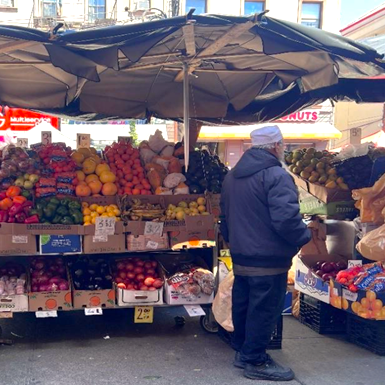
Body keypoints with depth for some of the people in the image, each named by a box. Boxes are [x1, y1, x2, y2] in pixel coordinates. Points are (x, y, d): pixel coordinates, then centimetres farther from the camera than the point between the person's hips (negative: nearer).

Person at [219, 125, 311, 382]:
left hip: (241, 256, 9)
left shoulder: (232, 176, 12)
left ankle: (242, 351, 32)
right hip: (268, 258, -9)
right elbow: (287, 218, -27)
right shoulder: (276, 175, -18)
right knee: (264, 310, 2)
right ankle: (255, 362, 12)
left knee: (243, 305, 18)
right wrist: (305, 237, -10)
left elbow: (225, 215, 20)